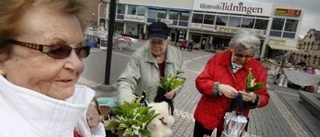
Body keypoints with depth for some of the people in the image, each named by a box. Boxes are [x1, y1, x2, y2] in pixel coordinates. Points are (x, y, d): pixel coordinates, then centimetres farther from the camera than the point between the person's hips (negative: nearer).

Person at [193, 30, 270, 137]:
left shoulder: (259, 69, -6)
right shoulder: (218, 59, -10)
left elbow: (264, 98, -1)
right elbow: (200, 82, -11)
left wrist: (254, 98, -24)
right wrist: (219, 87, -28)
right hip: (207, 116, -1)